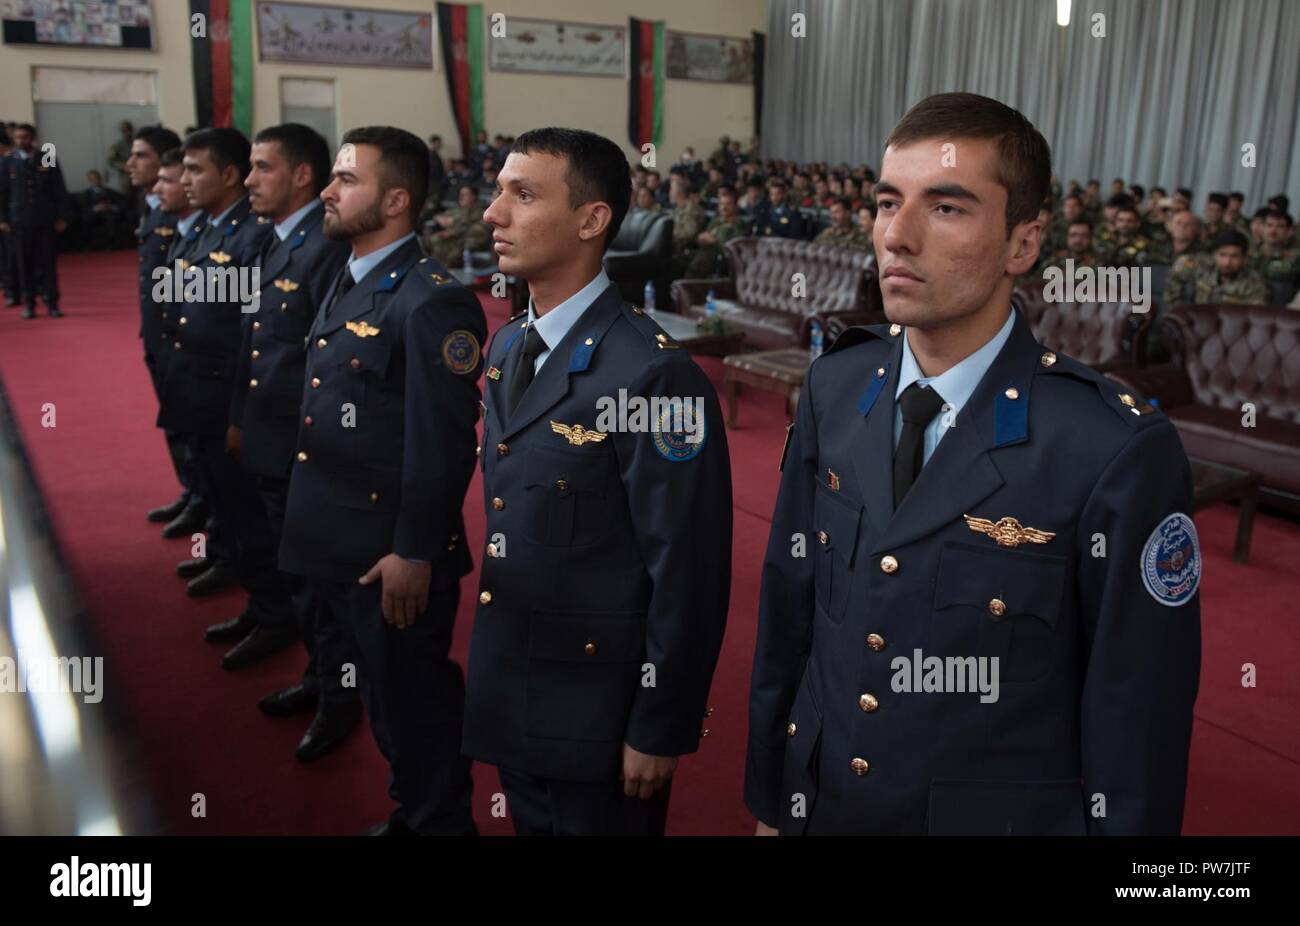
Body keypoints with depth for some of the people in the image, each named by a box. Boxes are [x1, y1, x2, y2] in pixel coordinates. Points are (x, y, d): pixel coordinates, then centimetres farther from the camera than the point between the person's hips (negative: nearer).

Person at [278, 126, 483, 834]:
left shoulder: (432, 300, -19)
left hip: (391, 557, -9)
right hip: (337, 548, 9)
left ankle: (438, 823, 30)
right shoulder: (346, 282, 11)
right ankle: (408, 815, 42)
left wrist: (414, 554, -20)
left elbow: (444, 443, -22)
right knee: (382, 697, 23)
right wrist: (312, 521, 16)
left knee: (416, 703, 9)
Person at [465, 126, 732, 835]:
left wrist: (661, 731, -14)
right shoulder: (507, 347, 5)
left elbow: (687, 576, -20)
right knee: (529, 825, 25)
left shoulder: (652, 374, -23)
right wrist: (490, 662, 13)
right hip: (509, 697, 8)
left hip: (599, 711, -7)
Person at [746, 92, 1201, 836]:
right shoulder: (835, 388, -7)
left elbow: (1136, 728, -14)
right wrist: (769, 799, 5)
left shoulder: (1118, 451, -22)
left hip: (1002, 816, -3)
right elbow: (789, 608, 0)